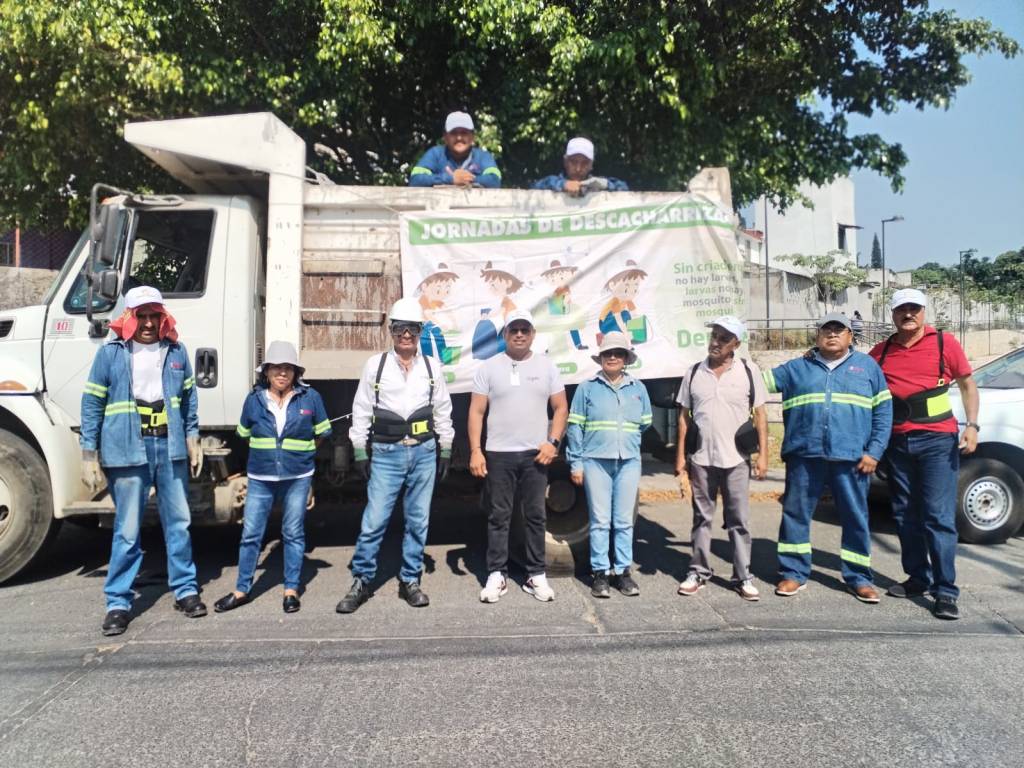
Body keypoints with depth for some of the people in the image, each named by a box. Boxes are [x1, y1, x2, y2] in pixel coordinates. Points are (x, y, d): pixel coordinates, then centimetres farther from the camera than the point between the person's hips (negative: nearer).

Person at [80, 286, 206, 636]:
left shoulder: (176, 351, 5)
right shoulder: (111, 353, -2)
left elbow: (188, 398, 13)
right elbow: (92, 405, 0)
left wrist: (192, 439, 10)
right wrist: (90, 457, -2)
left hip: (170, 448, 3)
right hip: (127, 451, -2)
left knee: (179, 523, 11)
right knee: (127, 531, 3)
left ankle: (185, 589, 23)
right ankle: (118, 602, 15)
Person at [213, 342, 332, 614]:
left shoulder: (310, 397, -4)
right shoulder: (254, 399, 1)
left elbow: (320, 434, 7)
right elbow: (245, 435, 15)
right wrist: (266, 451, 12)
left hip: (297, 477, -1)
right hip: (260, 478, 2)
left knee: (293, 534, 9)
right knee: (250, 534, 6)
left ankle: (291, 590, 20)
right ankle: (242, 590, 20)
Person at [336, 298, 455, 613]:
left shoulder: (431, 367, 8)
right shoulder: (375, 365, 2)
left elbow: (443, 412, 11)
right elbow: (361, 411, 3)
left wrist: (445, 451, 8)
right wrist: (360, 452, -1)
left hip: (424, 453, 2)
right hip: (386, 453, -2)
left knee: (418, 520, 8)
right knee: (374, 520, -4)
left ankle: (410, 580, 21)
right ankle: (361, 581, 11)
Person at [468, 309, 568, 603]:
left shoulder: (546, 366, 5)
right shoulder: (489, 367, 2)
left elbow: (561, 408, 7)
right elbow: (476, 412, 0)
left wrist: (553, 442, -6)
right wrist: (475, 450, -8)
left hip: (535, 454, 1)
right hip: (498, 454, -1)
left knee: (535, 515, 8)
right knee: (499, 516, 5)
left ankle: (536, 575, 17)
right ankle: (497, 575, 14)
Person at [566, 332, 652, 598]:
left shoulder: (638, 388, 10)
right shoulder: (587, 388, 2)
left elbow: (645, 423, 21)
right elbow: (575, 426, 0)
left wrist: (626, 438, 11)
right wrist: (576, 462, -3)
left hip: (629, 462, 3)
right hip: (596, 461, -2)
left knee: (624, 521, 7)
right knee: (600, 520, 1)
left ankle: (622, 571, 17)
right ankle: (600, 573, 10)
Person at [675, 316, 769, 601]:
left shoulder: (749, 371, -1)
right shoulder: (695, 372, 4)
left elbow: (760, 415, 1)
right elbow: (684, 415, 7)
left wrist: (763, 454, -4)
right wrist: (680, 455, 3)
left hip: (736, 459, -1)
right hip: (700, 458, 2)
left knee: (739, 521, 5)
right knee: (702, 518, 11)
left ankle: (743, 577, 16)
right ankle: (698, 572, 21)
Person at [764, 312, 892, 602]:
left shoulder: (867, 366, 10)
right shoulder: (797, 368, 12)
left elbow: (883, 411, 6)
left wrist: (874, 451, -2)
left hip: (851, 458, -1)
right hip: (804, 456, 1)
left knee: (856, 518, 6)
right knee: (795, 514, 5)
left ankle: (859, 577, 21)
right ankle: (794, 572, 18)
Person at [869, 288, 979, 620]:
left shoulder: (944, 342, 0)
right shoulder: (880, 352, 8)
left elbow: (967, 384, 4)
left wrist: (972, 424, -6)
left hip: (937, 440, -4)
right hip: (898, 442, 4)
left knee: (939, 517, -6)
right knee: (905, 516, 12)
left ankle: (945, 591, -1)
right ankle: (918, 578, 25)